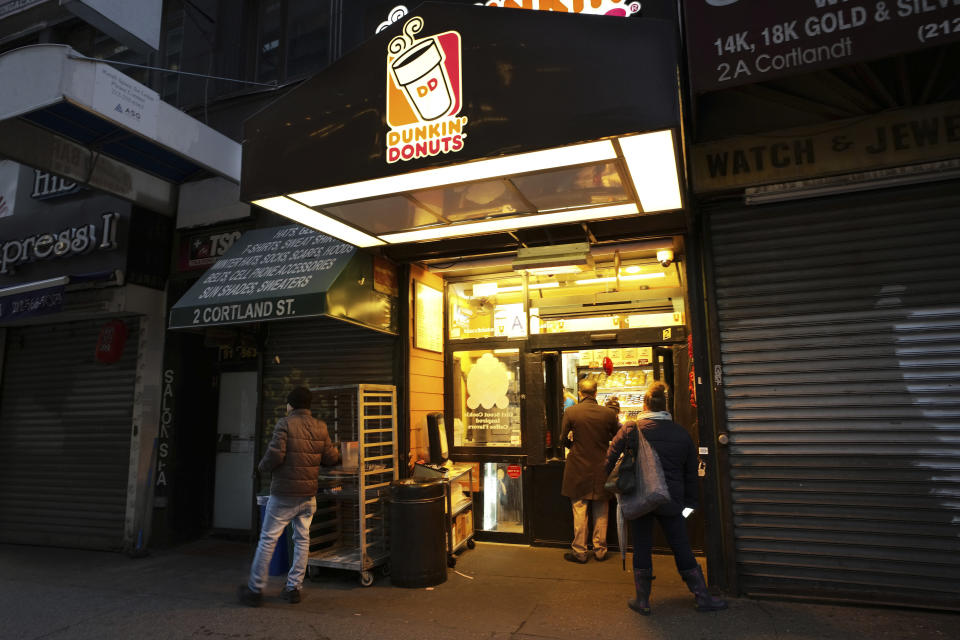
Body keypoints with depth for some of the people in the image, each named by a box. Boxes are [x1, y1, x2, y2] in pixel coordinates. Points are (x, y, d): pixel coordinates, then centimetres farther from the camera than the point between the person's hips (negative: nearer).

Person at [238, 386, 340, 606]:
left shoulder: (285, 424, -11)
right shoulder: (320, 427, 3)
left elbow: (275, 455, -19)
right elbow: (331, 458, 4)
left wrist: (263, 467, 1)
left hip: (284, 494, -4)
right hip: (309, 494, 5)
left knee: (268, 539, 7)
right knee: (302, 540, 12)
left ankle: (255, 590, 16)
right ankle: (294, 588, 18)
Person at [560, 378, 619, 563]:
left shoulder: (570, 412, -11)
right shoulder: (609, 413, -7)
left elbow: (564, 439, -4)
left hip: (578, 470, -2)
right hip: (601, 470, 2)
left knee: (579, 512, 7)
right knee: (601, 513, 14)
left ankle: (579, 552, 14)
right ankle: (600, 551, 23)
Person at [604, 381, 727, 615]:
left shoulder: (630, 429, -6)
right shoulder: (681, 433, 3)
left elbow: (610, 461, -4)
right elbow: (691, 472, 10)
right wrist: (690, 502, 19)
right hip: (671, 499, 2)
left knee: (641, 547, 9)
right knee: (682, 548, 13)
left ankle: (642, 600, 17)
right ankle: (702, 597, 22)